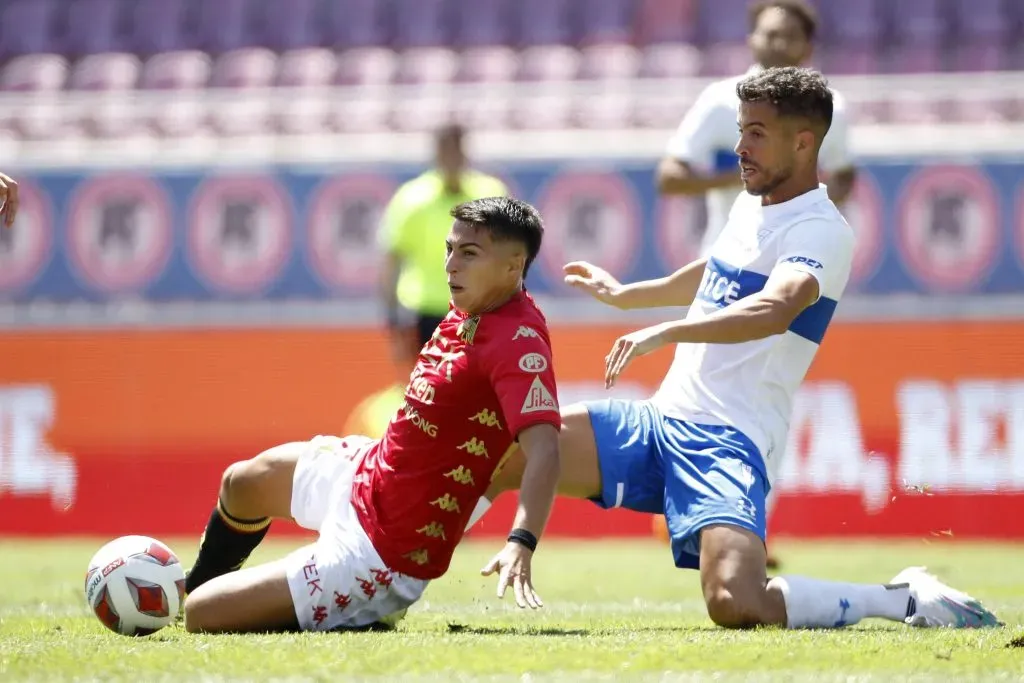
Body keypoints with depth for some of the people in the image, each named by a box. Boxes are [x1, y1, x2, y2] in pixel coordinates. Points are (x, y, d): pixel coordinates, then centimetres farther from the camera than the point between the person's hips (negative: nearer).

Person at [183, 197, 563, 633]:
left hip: (380, 553, -10)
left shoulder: (518, 343, -28)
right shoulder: (469, 311, -2)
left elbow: (543, 448, -39)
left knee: (202, 616, -9)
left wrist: (521, 544, -54)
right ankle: (187, 591, 62)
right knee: (243, 484, 35)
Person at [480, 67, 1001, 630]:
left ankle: (906, 599, -9)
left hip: (728, 440, -8)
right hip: (662, 418, 8)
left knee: (735, 603, -29)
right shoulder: (749, 204, 15)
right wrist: (622, 294, 51)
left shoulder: (822, 232, -12)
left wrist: (665, 332, -43)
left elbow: (773, 310, -33)